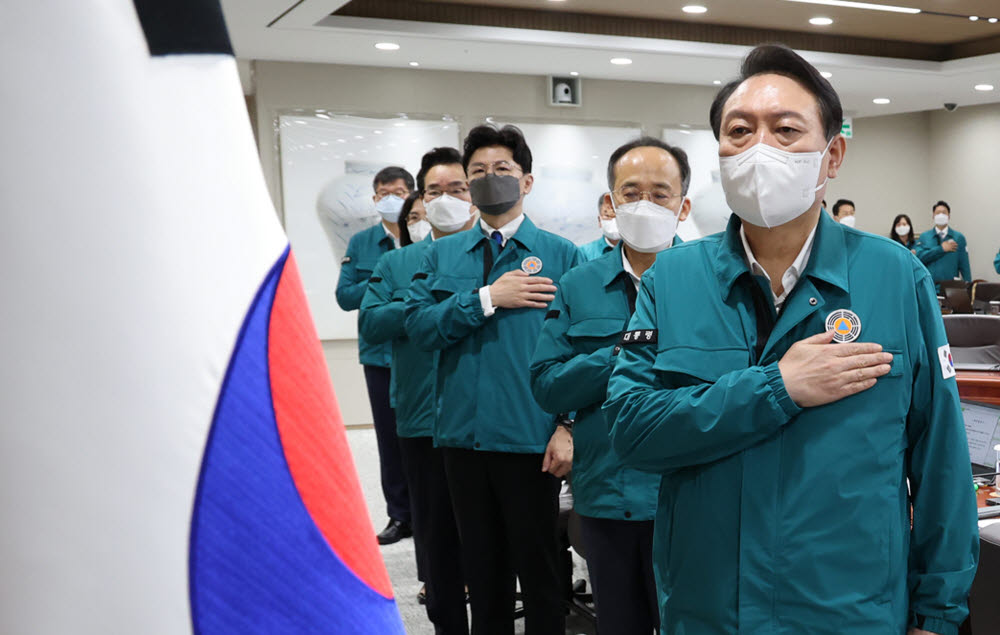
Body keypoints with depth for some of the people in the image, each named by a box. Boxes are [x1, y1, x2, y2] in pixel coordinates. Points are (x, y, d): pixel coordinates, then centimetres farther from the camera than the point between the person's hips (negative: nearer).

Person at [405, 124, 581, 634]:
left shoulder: (560, 254, -1)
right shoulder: (441, 255, 8)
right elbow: (419, 326, -5)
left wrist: (570, 428, -13)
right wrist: (487, 298, -14)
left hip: (530, 438, -3)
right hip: (463, 436, 3)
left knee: (538, 571, 8)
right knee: (482, 568, 16)